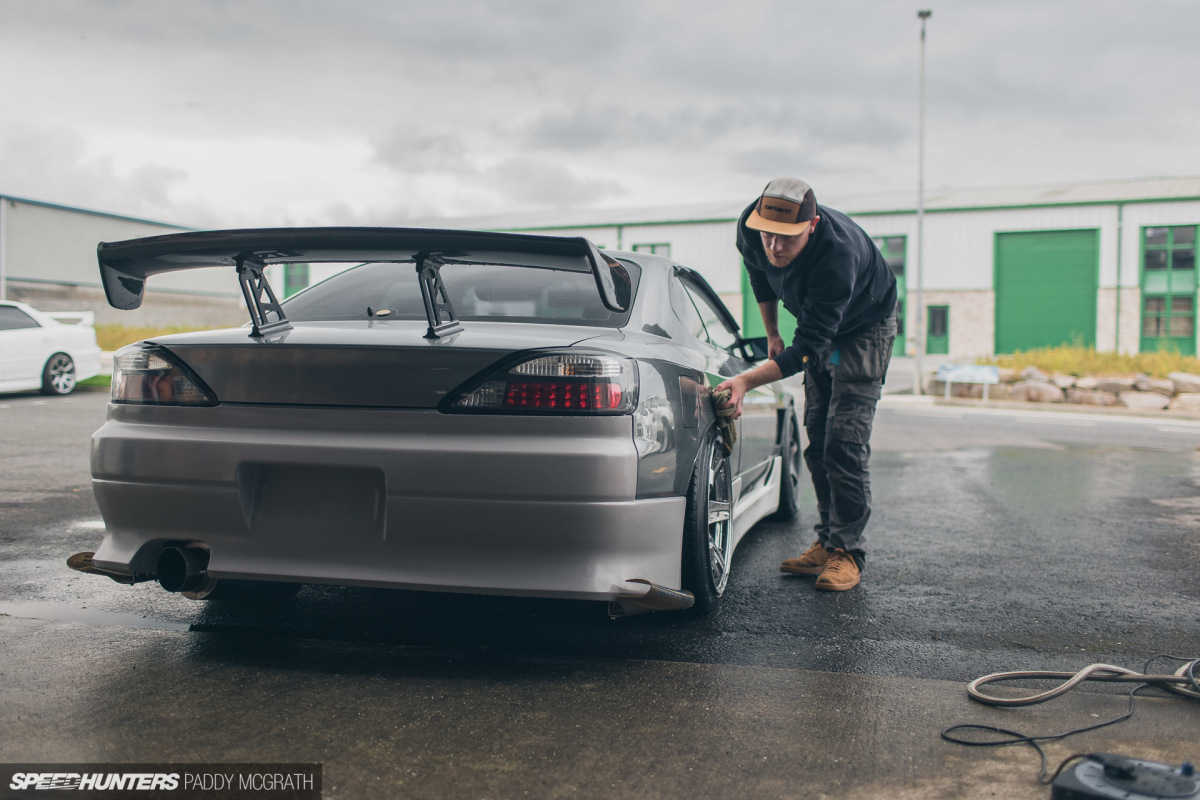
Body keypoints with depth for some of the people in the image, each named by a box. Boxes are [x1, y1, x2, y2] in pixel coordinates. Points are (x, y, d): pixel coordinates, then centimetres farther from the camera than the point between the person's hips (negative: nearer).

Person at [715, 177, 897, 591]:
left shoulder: (838, 254, -42)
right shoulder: (750, 227, -23)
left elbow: (808, 348, -41)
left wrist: (747, 381, -50)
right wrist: (773, 334, 7)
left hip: (864, 328, -6)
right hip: (819, 328, 7)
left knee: (844, 443, -13)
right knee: (817, 441, 6)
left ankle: (847, 551, -3)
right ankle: (827, 542, 15)